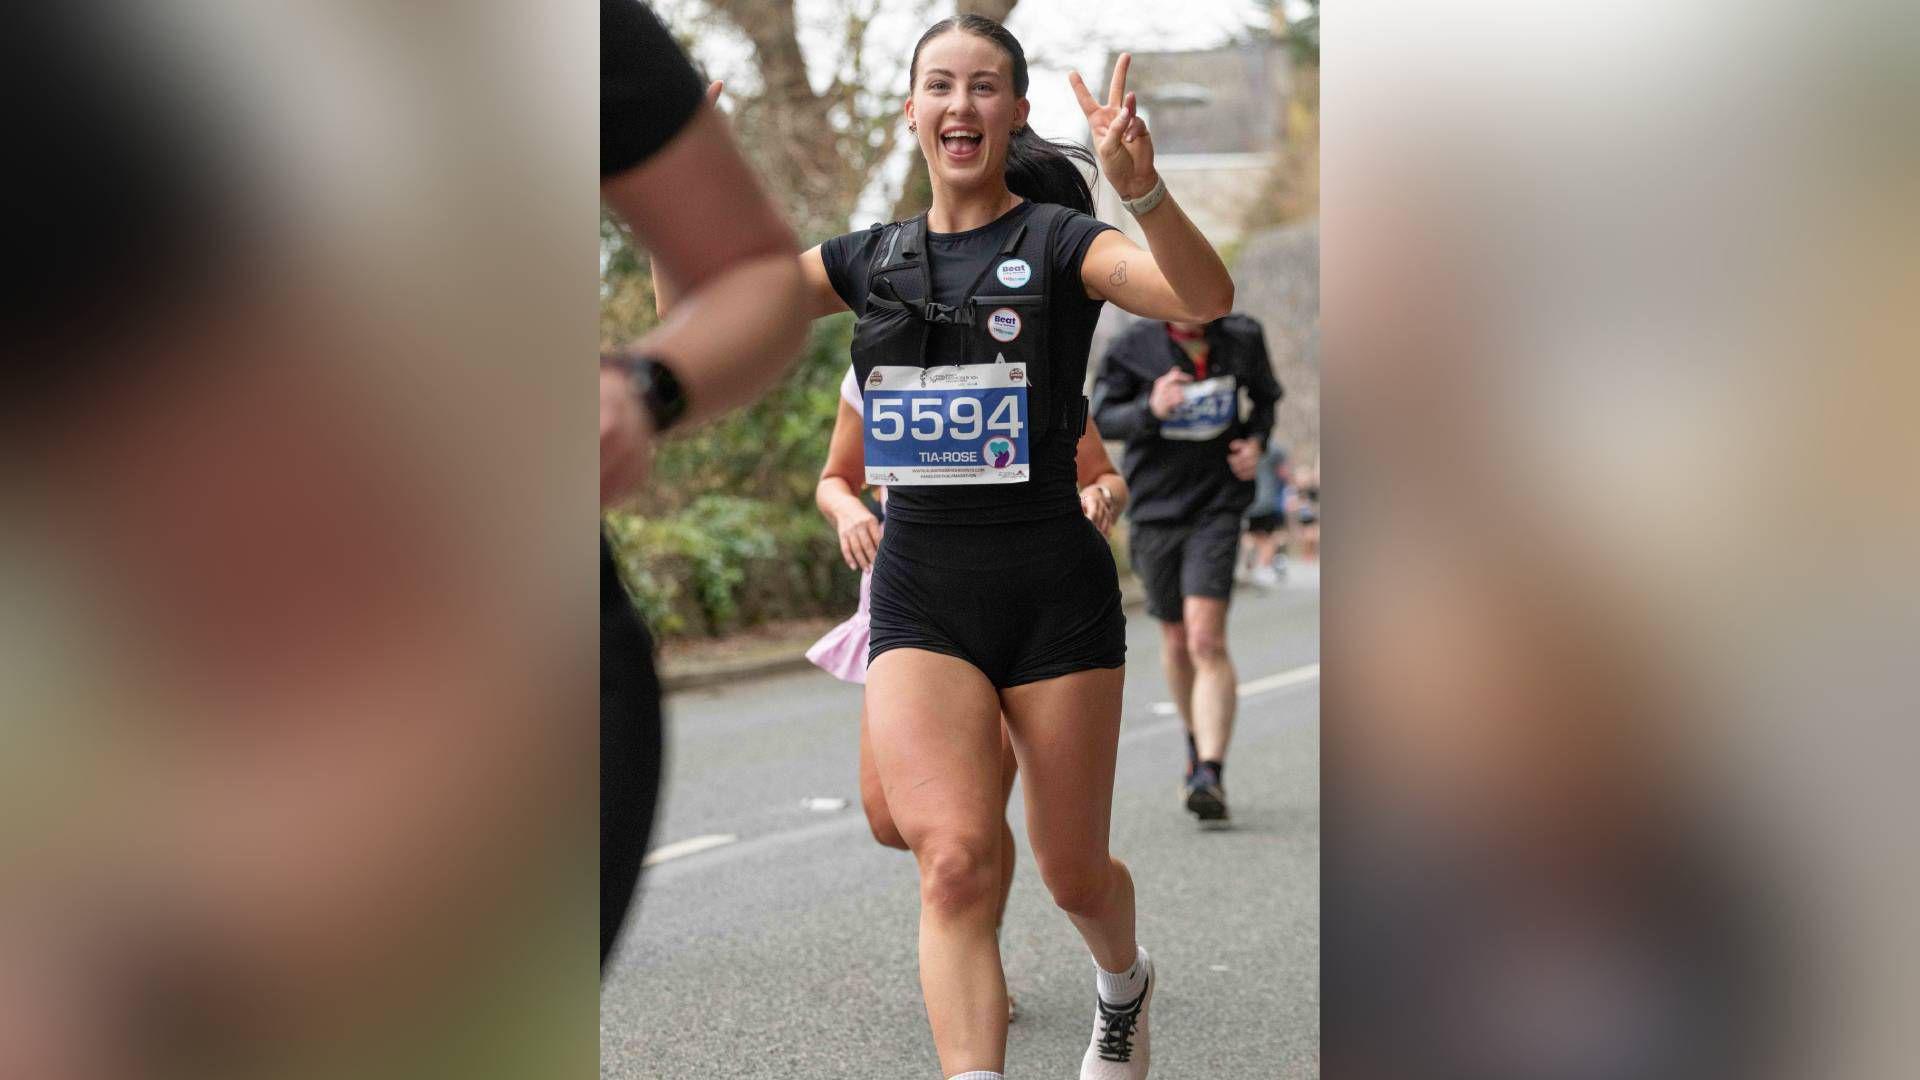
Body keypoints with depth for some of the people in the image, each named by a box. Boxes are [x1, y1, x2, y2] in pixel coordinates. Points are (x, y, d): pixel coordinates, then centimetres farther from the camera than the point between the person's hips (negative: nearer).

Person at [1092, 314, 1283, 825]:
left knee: (1207, 640, -17)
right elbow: (1102, 416, -3)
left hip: (1217, 508, -1)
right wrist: (1150, 409, -23)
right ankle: (1198, 744, 39)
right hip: (1154, 509, 1)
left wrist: (1256, 439, -3)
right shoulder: (1133, 347, -7)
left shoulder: (1243, 338, -1)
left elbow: (1265, 395, 17)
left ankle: (1211, 776, -21)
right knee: (1177, 642, 13)